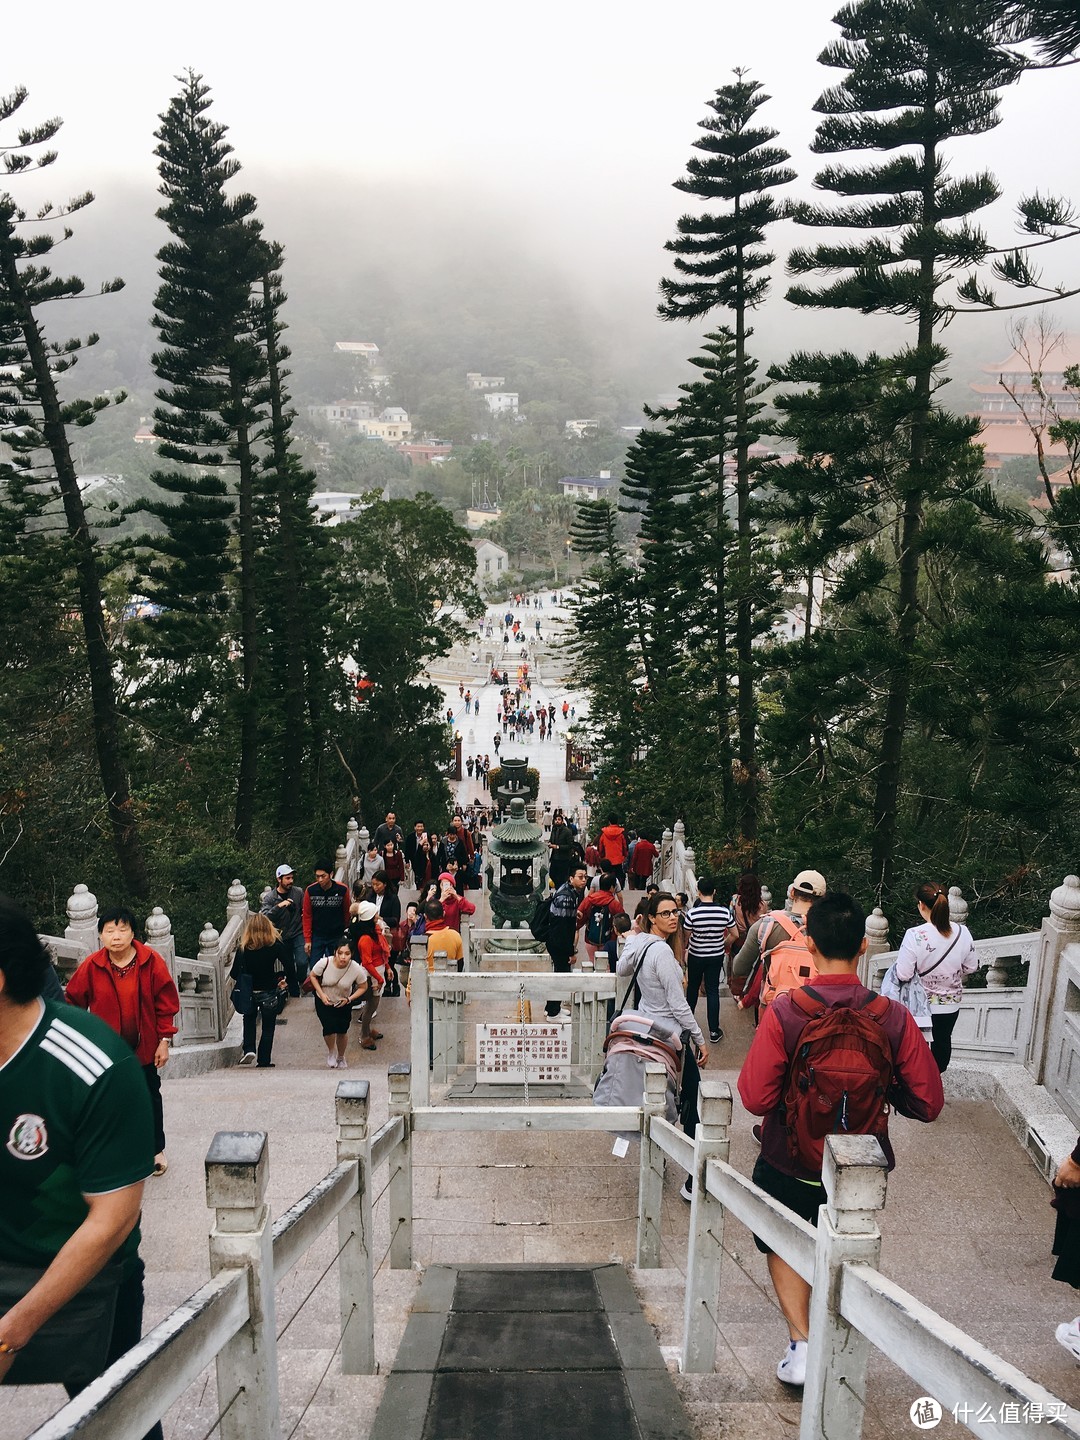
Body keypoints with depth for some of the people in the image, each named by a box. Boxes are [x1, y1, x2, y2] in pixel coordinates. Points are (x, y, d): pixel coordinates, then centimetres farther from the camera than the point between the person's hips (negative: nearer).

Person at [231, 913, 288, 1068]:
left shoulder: (243, 947, -9)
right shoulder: (276, 944, -11)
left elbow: (235, 973, -7)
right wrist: (286, 982, 6)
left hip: (249, 991, 1)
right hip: (269, 991, -1)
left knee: (249, 1020, 24)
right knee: (268, 1026, 11)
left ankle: (249, 1050, 6)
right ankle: (264, 1061, 11)